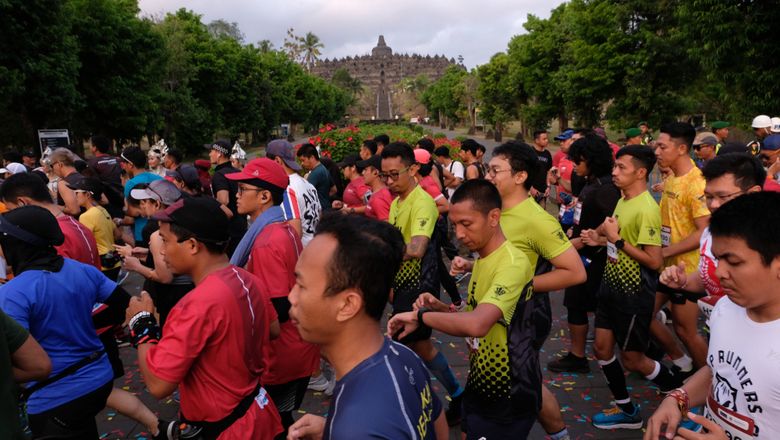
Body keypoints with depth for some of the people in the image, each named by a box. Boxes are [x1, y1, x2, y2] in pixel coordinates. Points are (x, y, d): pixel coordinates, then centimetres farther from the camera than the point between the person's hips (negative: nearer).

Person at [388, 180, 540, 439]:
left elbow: (477, 324, -40)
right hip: (480, 383, 9)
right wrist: (440, 309, -5)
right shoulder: (483, 260, 5)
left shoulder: (513, 264, -25)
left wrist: (421, 315, -26)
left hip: (509, 395, -8)